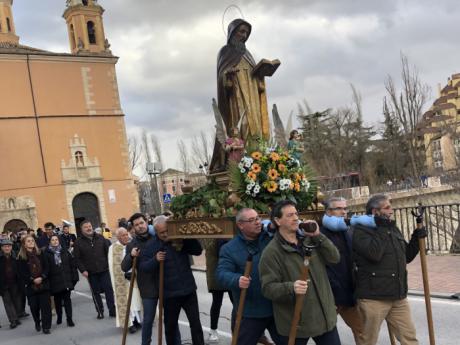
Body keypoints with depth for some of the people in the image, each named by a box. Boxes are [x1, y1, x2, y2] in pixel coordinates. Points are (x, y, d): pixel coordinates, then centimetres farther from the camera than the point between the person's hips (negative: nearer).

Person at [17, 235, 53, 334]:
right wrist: (32, 280, -13)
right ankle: (37, 323, 31)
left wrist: (42, 277, -11)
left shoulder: (40, 253, 6)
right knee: (34, 306, 5)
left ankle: (46, 326, 2)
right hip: (30, 286, -1)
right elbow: (21, 272, -4)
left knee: (45, 305, -4)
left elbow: (47, 267, 4)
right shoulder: (21, 257, 0)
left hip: (43, 284, 1)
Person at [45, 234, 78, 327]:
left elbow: (72, 264, 6)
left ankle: (69, 319, 2)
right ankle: (59, 317, 27)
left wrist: (74, 277, 1)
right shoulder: (47, 253, -2)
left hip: (66, 280, 1)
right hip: (54, 281, -1)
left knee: (67, 299, 0)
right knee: (57, 300, 10)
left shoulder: (65, 251, 6)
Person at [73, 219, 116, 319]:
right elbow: (77, 258, -3)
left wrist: (109, 264, 1)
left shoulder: (100, 238, 4)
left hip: (104, 270, 1)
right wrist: (83, 270, -11)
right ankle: (100, 312, 18)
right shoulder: (78, 242, -2)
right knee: (96, 292, 7)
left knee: (109, 290, 0)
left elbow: (108, 251, 7)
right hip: (91, 272, -1)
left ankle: (112, 311, 8)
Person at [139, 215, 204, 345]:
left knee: (196, 323, 7)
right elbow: (142, 267, -9)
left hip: (188, 290, 1)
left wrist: (188, 237, -15)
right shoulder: (152, 246, -5)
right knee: (170, 326, 14)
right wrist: (155, 260, -27)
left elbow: (198, 251, -2)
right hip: (169, 293, -1)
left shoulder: (181, 240, 0)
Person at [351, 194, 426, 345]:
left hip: (398, 296, 6)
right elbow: (374, 253, -26)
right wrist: (382, 229, -16)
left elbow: (406, 257, 20)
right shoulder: (361, 230, -9)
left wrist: (416, 239, 5)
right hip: (373, 297, -6)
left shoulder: (392, 228, 14)